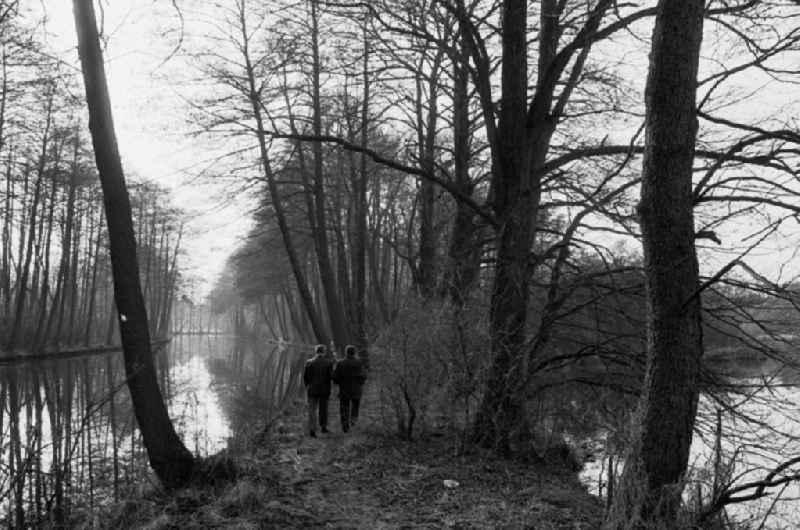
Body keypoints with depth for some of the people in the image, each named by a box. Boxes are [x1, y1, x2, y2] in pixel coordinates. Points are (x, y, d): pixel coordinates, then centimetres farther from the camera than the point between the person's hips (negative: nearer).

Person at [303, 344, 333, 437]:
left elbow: (305, 376, -3)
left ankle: (312, 429, -13)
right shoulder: (329, 362, -6)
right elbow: (331, 376, -10)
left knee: (312, 410, 2)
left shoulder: (309, 362, -5)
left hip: (312, 389, 0)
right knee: (323, 409, 18)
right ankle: (323, 427, 29)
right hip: (325, 389, 0)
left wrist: (307, 386, 13)